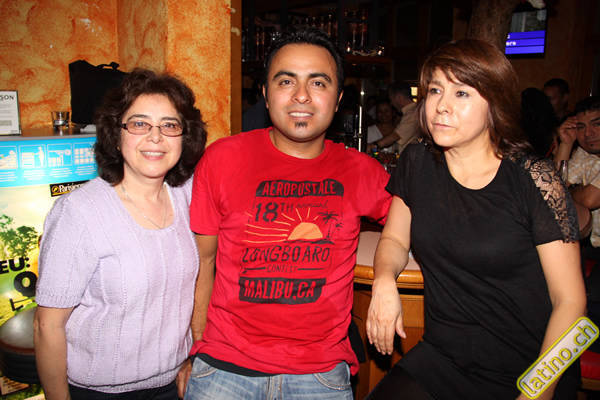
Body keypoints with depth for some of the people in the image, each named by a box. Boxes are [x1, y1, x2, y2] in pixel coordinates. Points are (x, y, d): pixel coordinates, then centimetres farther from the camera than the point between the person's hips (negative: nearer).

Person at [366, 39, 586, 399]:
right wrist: (384, 280, -10)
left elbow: (569, 300, -9)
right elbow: (395, 239, 11)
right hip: (440, 360, 3)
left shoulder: (533, 179, -12)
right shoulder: (417, 164, -1)